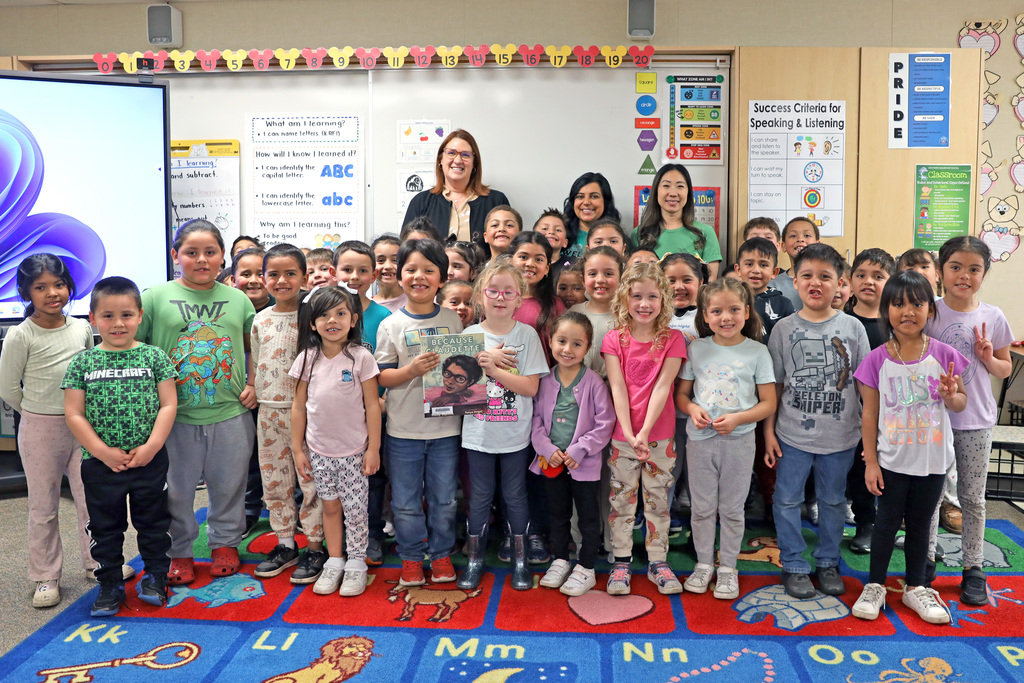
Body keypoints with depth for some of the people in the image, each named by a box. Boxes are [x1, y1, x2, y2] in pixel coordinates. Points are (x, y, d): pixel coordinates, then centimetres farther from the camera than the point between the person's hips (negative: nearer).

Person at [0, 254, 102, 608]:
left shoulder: (82, 328, 1)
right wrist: (40, 413, 4)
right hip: (40, 430, -3)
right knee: (43, 505, 7)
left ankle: (97, 560, 27)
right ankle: (46, 576, 19)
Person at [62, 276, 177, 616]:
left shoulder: (154, 357, -3)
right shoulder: (82, 363, -2)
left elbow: (168, 405, -5)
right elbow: (74, 414, -4)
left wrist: (152, 446, -14)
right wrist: (103, 451, -12)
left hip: (150, 461, -1)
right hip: (100, 464, 1)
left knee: (153, 521, 13)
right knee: (104, 527, 13)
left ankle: (155, 576, 30)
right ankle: (110, 585, 28)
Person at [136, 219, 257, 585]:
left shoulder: (238, 300, 5)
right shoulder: (155, 298, -4)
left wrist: (255, 385, 4)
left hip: (231, 415, 2)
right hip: (176, 417, -2)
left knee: (228, 486, 15)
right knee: (176, 490, 11)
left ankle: (225, 543, 35)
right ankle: (178, 552, 29)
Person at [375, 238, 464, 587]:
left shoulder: (452, 320, 3)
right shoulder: (391, 325, -2)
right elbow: (381, 376, -4)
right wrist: (412, 369, -20)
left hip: (445, 425, 1)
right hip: (404, 428, -1)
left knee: (444, 499, 11)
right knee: (405, 501, 8)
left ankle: (441, 554, 30)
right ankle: (411, 558, 27)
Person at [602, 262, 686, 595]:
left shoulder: (673, 340, -2)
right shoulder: (615, 339, -1)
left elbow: (662, 387, -10)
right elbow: (618, 388, -8)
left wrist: (645, 432, -18)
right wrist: (629, 433, -17)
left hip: (660, 435, 0)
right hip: (622, 435, 0)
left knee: (658, 499, 10)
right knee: (621, 499, 8)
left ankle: (658, 562, 22)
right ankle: (621, 562, 20)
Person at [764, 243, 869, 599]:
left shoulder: (852, 327, -2)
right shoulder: (784, 328, -3)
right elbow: (774, 385, 1)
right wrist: (769, 431, -1)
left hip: (841, 435, 1)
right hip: (793, 435, 0)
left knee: (833, 500, 15)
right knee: (787, 500, 6)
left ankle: (828, 563, 32)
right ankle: (794, 566, 22)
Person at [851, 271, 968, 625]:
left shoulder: (944, 355, -6)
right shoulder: (878, 360, -9)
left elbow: (961, 403, 3)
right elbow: (870, 413, -5)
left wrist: (950, 395, -21)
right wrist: (870, 461, -5)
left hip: (933, 458, 1)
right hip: (892, 459, -1)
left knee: (920, 522, 15)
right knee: (887, 521, 9)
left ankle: (916, 587, 31)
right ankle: (875, 586, 24)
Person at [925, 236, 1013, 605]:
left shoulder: (992, 317, -2)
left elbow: (1005, 369, 8)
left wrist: (989, 358, -12)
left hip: (976, 422, 1)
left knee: (973, 497, 11)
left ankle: (973, 567, 24)